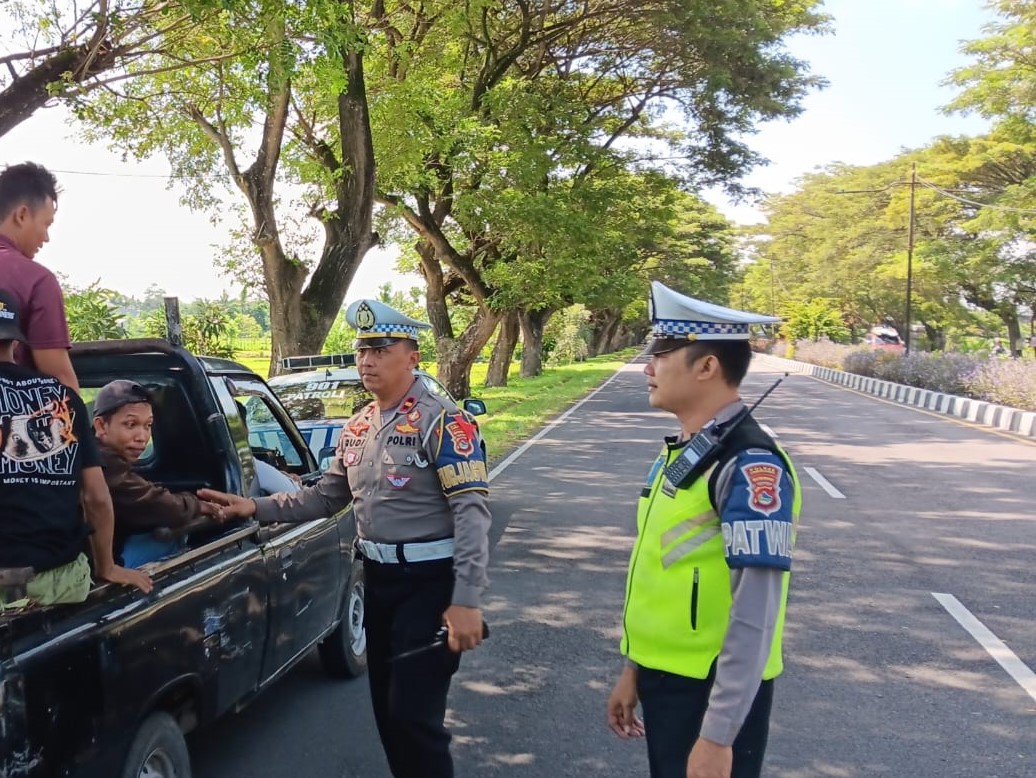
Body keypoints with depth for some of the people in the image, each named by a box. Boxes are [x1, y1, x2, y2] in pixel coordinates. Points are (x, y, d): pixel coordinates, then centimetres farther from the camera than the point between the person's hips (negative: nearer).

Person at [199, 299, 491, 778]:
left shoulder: (442, 422, -14)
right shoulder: (356, 429, 10)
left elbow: (472, 513, -20)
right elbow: (323, 498, 17)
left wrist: (465, 601, -26)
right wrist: (257, 508, 4)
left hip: (430, 581, -8)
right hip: (378, 579, 8)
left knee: (414, 714, -6)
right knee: (385, 707, 17)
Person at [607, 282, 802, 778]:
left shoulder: (749, 466, -21)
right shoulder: (676, 454, 6)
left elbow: (755, 614, -23)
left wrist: (718, 735, -21)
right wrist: (633, 669, 19)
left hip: (715, 692, -8)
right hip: (665, 678, 8)